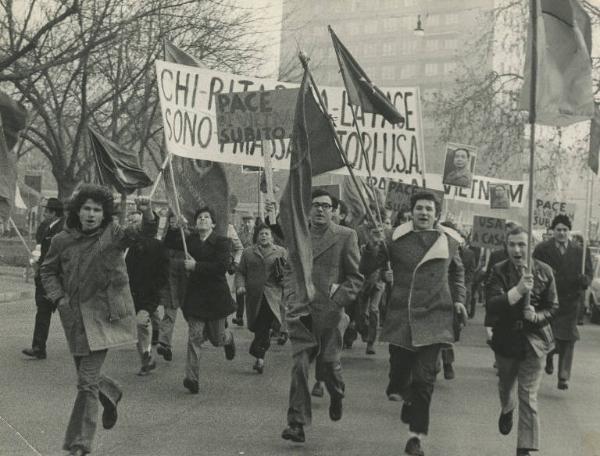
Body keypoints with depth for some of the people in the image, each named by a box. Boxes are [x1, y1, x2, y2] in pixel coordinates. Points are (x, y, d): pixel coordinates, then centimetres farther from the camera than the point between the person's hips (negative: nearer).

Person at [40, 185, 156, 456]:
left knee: (87, 381, -8)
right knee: (86, 375, 16)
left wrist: (147, 214, -40)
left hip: (104, 314, -3)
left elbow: (145, 233, -19)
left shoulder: (113, 235, -5)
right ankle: (110, 394, 51)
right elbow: (48, 271, 13)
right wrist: (59, 298, -2)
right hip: (75, 316, 3)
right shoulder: (62, 240, 1)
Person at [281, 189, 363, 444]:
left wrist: (338, 300, -10)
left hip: (330, 314, -2)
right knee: (299, 367, -5)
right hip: (301, 314, 2)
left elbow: (355, 277, 0)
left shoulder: (346, 236, -1)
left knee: (328, 366, 7)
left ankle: (337, 394, 41)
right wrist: (292, 298, 4)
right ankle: (297, 423, 0)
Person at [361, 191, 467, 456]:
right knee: (399, 368, 8)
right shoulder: (396, 239, 1)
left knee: (424, 378, -5)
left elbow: (457, 272, 23)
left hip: (433, 318, 0)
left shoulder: (448, 241, 5)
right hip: (401, 317, 0)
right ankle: (401, 392, 44)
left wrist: (458, 299, 10)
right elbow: (365, 269, -1)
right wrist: (375, 245, -18)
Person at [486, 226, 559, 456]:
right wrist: (517, 291, -38)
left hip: (534, 340, -1)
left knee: (528, 397, -5)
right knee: (506, 385, 24)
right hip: (506, 339, 1)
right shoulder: (498, 271, -12)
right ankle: (507, 410, 58)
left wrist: (537, 316, -21)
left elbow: (552, 307, 0)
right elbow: (491, 306, -25)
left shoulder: (544, 271, -8)